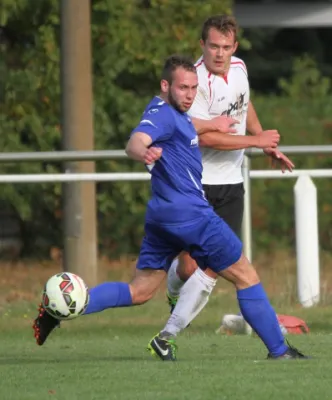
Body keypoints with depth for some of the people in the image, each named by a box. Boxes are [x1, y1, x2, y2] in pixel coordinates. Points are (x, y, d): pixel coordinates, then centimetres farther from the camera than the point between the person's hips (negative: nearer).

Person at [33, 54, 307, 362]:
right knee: (246, 277, 2)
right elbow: (136, 141, -36)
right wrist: (142, 152, -59)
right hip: (190, 214, -10)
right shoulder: (163, 114, -16)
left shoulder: (172, 113, 15)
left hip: (163, 216, 10)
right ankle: (278, 350, 8)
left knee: (139, 292, 9)